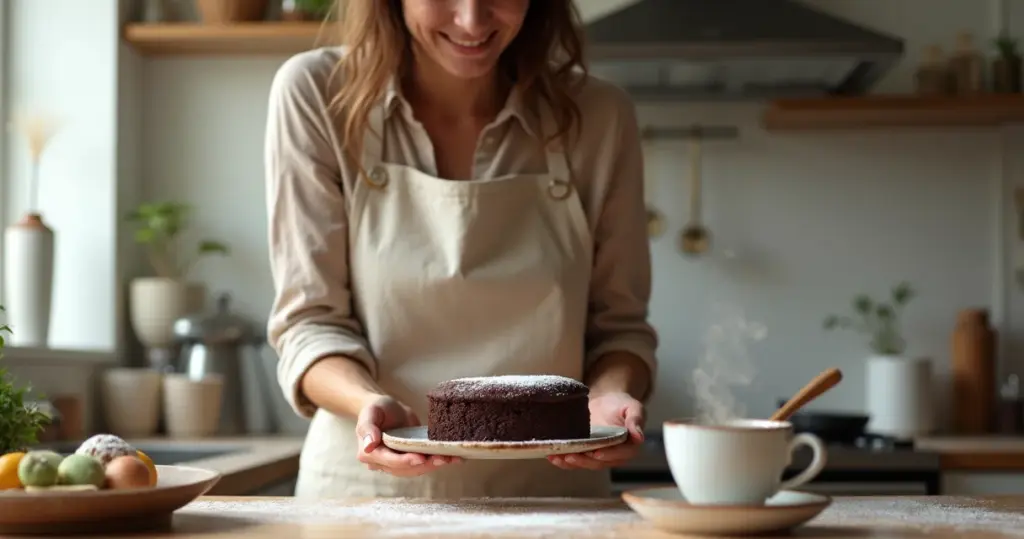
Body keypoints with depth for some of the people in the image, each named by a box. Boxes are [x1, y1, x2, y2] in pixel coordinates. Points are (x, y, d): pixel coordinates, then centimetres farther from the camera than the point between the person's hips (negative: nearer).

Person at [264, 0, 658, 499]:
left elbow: (619, 323, 7)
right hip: (367, 488, -2)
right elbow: (310, 319, -2)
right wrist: (370, 403, -21)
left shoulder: (598, 116, -1)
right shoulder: (316, 96, -4)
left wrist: (610, 395, -14)